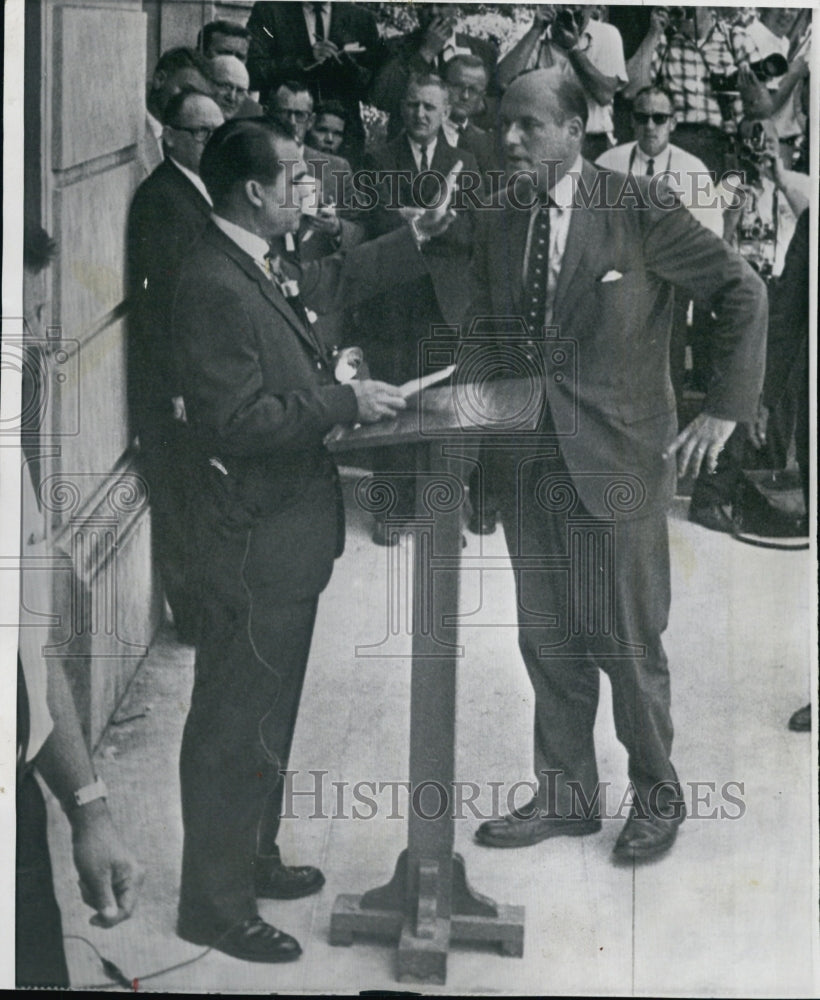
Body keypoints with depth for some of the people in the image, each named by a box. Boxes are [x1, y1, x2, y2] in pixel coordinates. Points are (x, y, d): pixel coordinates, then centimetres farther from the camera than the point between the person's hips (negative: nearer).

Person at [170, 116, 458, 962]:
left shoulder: (262, 266, 7)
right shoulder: (213, 286, -23)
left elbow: (333, 280, 27)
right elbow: (241, 422, -27)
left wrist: (414, 240, 22)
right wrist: (344, 402, -20)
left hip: (286, 528, 10)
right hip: (255, 540, -10)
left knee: (267, 709, 22)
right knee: (235, 720, 3)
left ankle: (251, 858, 40)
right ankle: (214, 903, 19)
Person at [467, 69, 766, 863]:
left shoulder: (636, 210, -8)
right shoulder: (497, 226, 8)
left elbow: (742, 292, -5)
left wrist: (724, 410, -9)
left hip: (617, 462, -5)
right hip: (528, 467, 5)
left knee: (626, 642, 5)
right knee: (547, 642, 13)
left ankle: (656, 797, 27)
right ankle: (565, 796, 30)